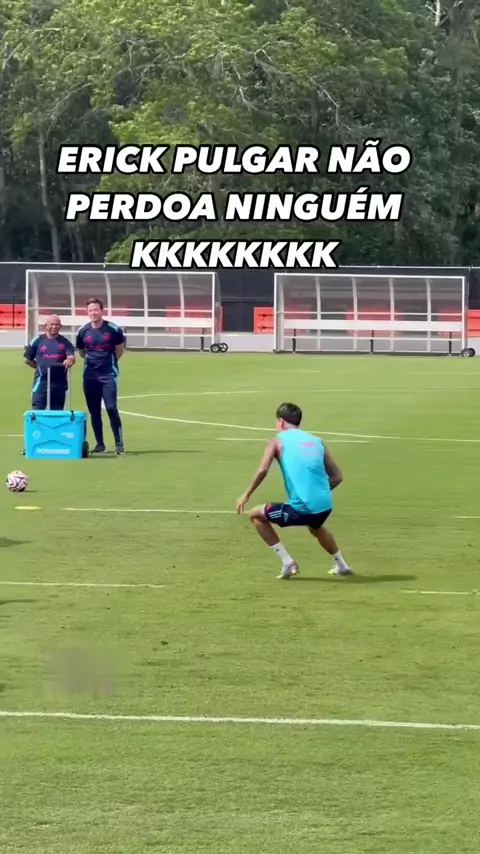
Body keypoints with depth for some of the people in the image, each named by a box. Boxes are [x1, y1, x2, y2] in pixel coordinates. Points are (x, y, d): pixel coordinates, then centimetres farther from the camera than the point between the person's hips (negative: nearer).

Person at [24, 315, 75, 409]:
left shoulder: (65, 342, 6)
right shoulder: (38, 341, 4)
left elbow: (72, 357, -8)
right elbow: (28, 359, 11)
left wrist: (69, 361, -31)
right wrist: (41, 368, 9)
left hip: (59, 383, 2)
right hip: (41, 381, -2)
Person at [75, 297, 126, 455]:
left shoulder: (113, 329, -7)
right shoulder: (83, 331, 2)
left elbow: (120, 350, 6)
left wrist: (108, 362, 9)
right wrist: (93, 360, 11)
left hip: (108, 375, -3)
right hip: (90, 375, 3)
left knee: (111, 408, -12)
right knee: (94, 411, 5)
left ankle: (119, 443, -8)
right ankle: (100, 444, 12)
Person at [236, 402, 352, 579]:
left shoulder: (278, 441, 4)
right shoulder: (316, 441, 16)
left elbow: (263, 470, -12)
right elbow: (337, 477, 14)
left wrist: (246, 495, -2)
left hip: (300, 509, -6)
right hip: (324, 507, 6)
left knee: (256, 515, 17)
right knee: (315, 526, 42)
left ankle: (287, 562, 11)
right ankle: (340, 564, 46)